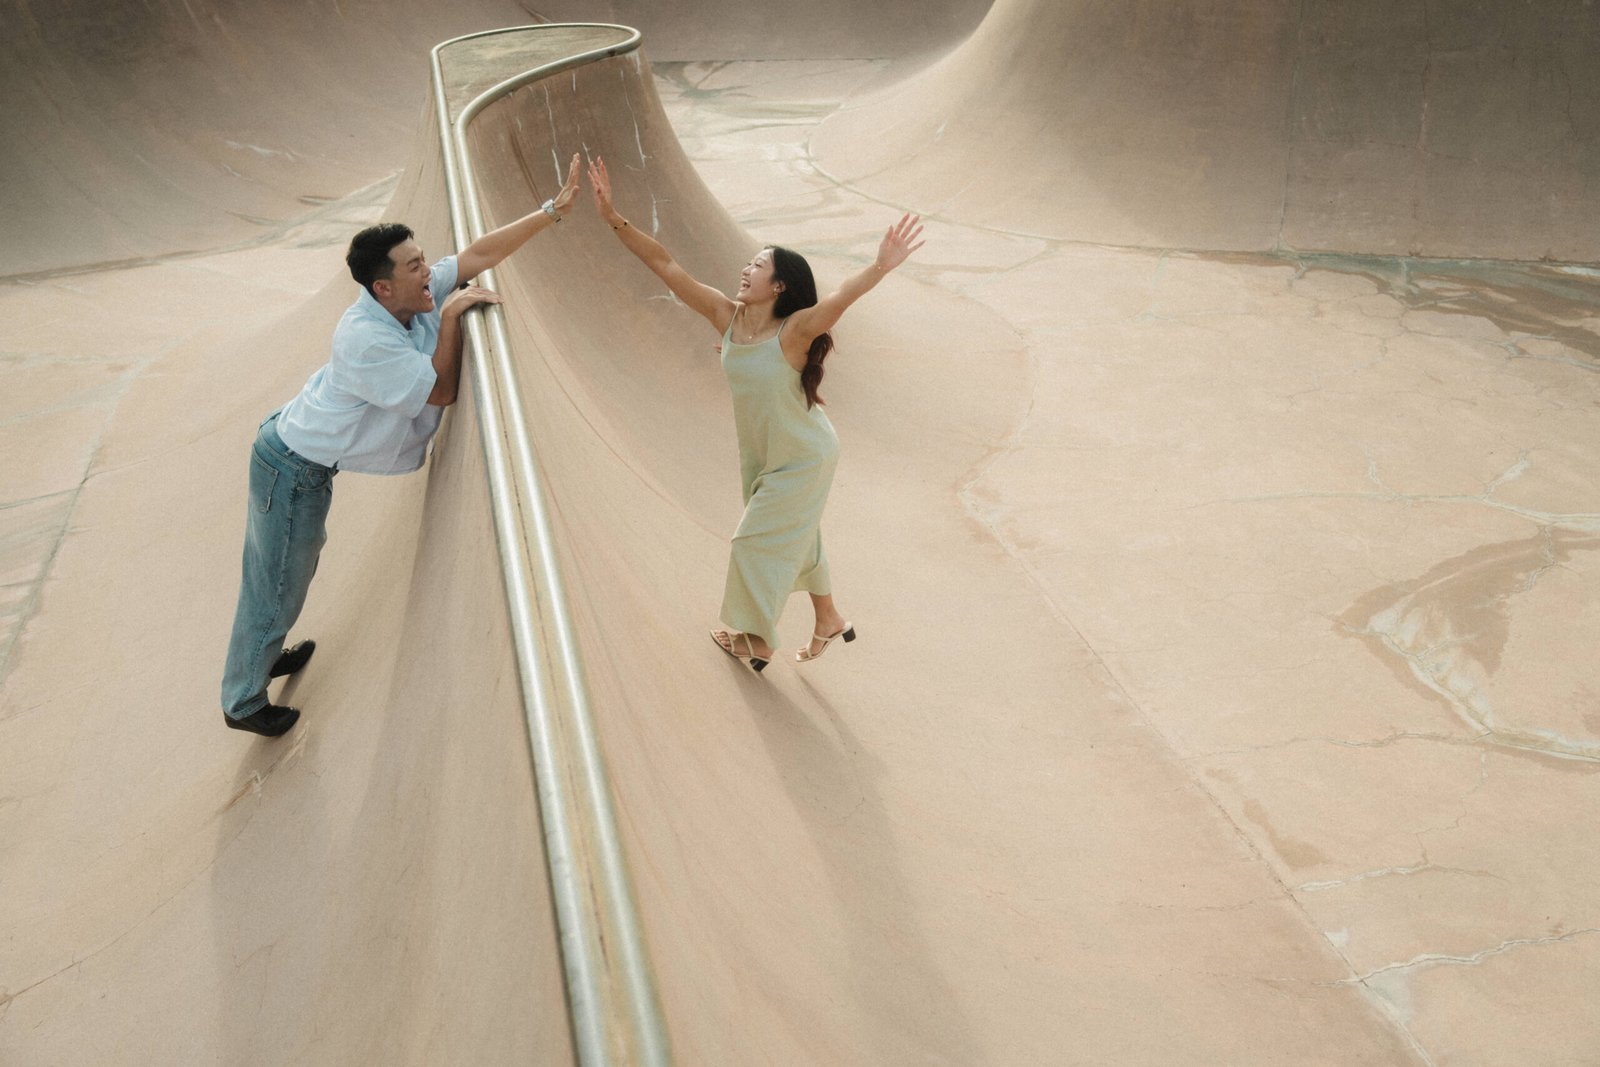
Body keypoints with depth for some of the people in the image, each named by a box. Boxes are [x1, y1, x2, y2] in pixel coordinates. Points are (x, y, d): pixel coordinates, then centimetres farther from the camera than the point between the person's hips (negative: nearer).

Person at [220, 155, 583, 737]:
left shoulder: (418, 295, -9)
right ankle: (243, 704, 28)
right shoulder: (366, 340, -33)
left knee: (297, 564, 29)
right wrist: (451, 316, -25)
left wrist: (552, 209, -10)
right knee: (276, 585, 8)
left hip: (307, 458, 9)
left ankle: (267, 656, 54)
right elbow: (441, 392, -26)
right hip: (292, 469, -9)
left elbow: (478, 253, -7)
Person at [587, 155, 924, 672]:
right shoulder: (726, 315, -13)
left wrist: (880, 266, -66)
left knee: (757, 543, 6)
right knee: (795, 536, 22)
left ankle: (755, 640, 30)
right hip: (761, 453, 7)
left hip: (803, 459, -7)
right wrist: (613, 217, -17)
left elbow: (838, 298, -48)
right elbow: (666, 266, -14)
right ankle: (828, 620, 44)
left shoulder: (794, 331, -29)